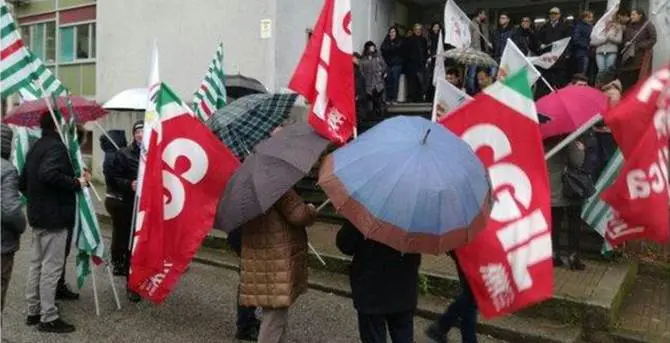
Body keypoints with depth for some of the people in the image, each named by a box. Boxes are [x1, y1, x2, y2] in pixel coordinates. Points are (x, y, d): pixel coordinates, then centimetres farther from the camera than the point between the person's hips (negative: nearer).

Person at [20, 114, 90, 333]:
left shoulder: (35, 147, 14)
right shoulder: (56, 146, -15)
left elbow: (23, 182, 18)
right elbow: (48, 174, -32)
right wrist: (76, 183, -22)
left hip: (38, 215, 10)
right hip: (54, 217, -10)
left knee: (37, 264, 16)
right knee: (51, 267, -4)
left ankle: (33, 311, 25)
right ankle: (48, 318, 2)